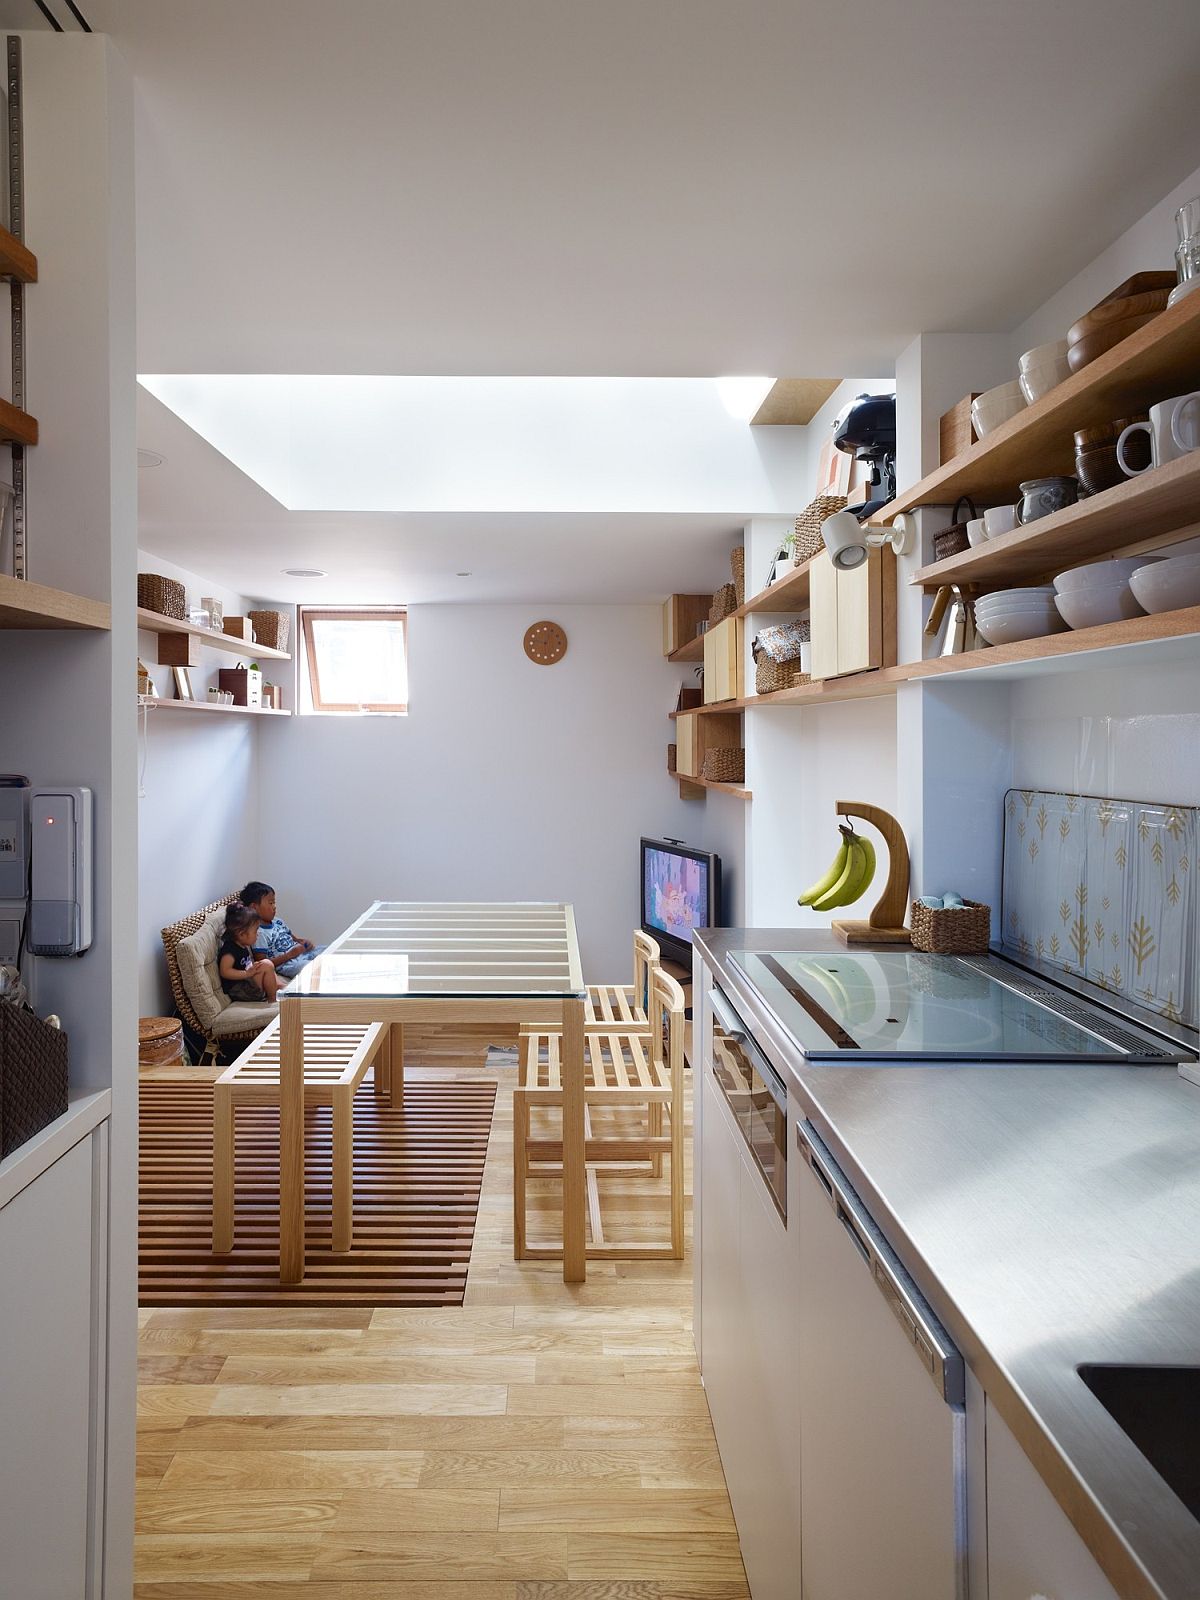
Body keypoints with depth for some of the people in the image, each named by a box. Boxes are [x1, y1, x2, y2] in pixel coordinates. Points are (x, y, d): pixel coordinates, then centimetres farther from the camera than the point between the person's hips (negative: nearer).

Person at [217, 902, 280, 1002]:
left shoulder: (246, 946, 12)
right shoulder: (229, 950, -19)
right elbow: (225, 971, -27)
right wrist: (248, 973, -31)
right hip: (237, 991, -11)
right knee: (267, 965, -19)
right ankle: (273, 997, -10)